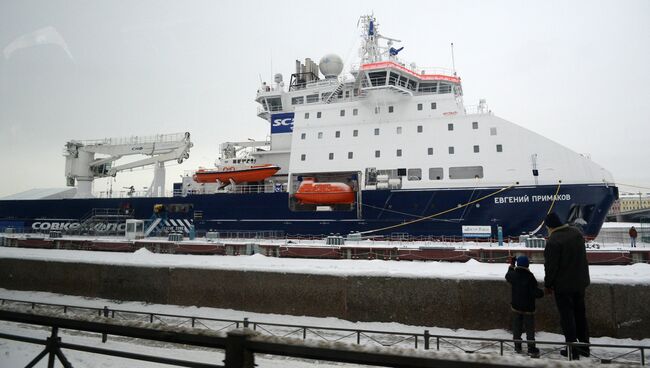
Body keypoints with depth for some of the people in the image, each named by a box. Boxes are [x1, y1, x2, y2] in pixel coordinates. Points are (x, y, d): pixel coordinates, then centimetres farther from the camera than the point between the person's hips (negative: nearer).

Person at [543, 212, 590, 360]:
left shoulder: (553, 241, -24)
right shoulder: (577, 232, 0)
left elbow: (551, 266, -19)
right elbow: (582, 257, 13)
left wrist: (548, 284, -7)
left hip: (563, 285, -7)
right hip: (580, 282, 7)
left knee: (567, 316, 4)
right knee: (580, 313, 19)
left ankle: (572, 350, 10)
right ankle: (584, 346, 29)